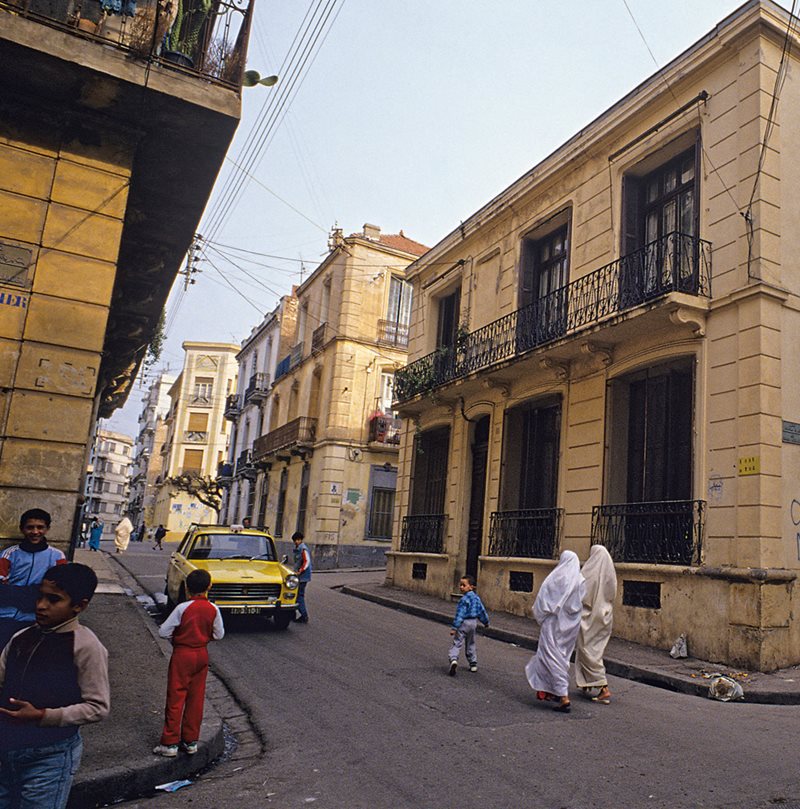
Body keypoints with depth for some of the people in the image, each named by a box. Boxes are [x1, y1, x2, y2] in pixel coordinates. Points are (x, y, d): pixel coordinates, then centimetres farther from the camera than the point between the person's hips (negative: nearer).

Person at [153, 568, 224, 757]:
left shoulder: (183, 608, -17)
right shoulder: (213, 609, -7)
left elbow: (163, 632, -14)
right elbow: (219, 635, 1)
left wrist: (176, 635, 6)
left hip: (182, 655, -4)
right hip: (202, 654, 4)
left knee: (176, 698, 4)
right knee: (196, 698, 12)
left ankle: (170, 743, 9)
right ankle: (191, 741, 19)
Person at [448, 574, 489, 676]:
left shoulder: (464, 599, -17)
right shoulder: (476, 597, 6)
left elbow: (460, 614, -21)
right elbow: (482, 610, 15)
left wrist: (454, 627, -21)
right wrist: (486, 621, 30)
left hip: (464, 623, -7)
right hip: (473, 622, 7)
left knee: (457, 643, -9)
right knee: (471, 644, 21)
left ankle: (453, 659, -31)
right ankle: (473, 664, 27)